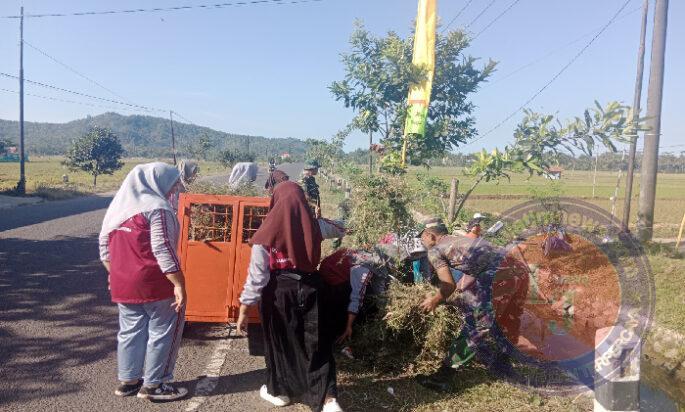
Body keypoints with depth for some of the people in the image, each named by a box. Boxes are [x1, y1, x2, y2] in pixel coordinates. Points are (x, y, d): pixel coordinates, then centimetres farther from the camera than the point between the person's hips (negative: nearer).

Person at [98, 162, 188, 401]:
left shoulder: (119, 205, 10)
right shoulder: (157, 208, -16)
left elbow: (104, 243, 15)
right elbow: (163, 250, -22)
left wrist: (113, 273, 23)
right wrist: (179, 284, -20)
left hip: (123, 283, 8)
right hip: (154, 283, -8)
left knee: (130, 330, 18)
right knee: (163, 331, 6)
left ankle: (127, 381, 28)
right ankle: (153, 385, 14)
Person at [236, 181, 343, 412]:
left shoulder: (268, 233, -17)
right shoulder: (313, 227, -7)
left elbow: (256, 276, -16)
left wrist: (244, 308, -8)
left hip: (278, 294, -2)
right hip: (309, 290, 3)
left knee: (279, 340, 18)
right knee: (316, 343, 13)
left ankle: (279, 391, 36)